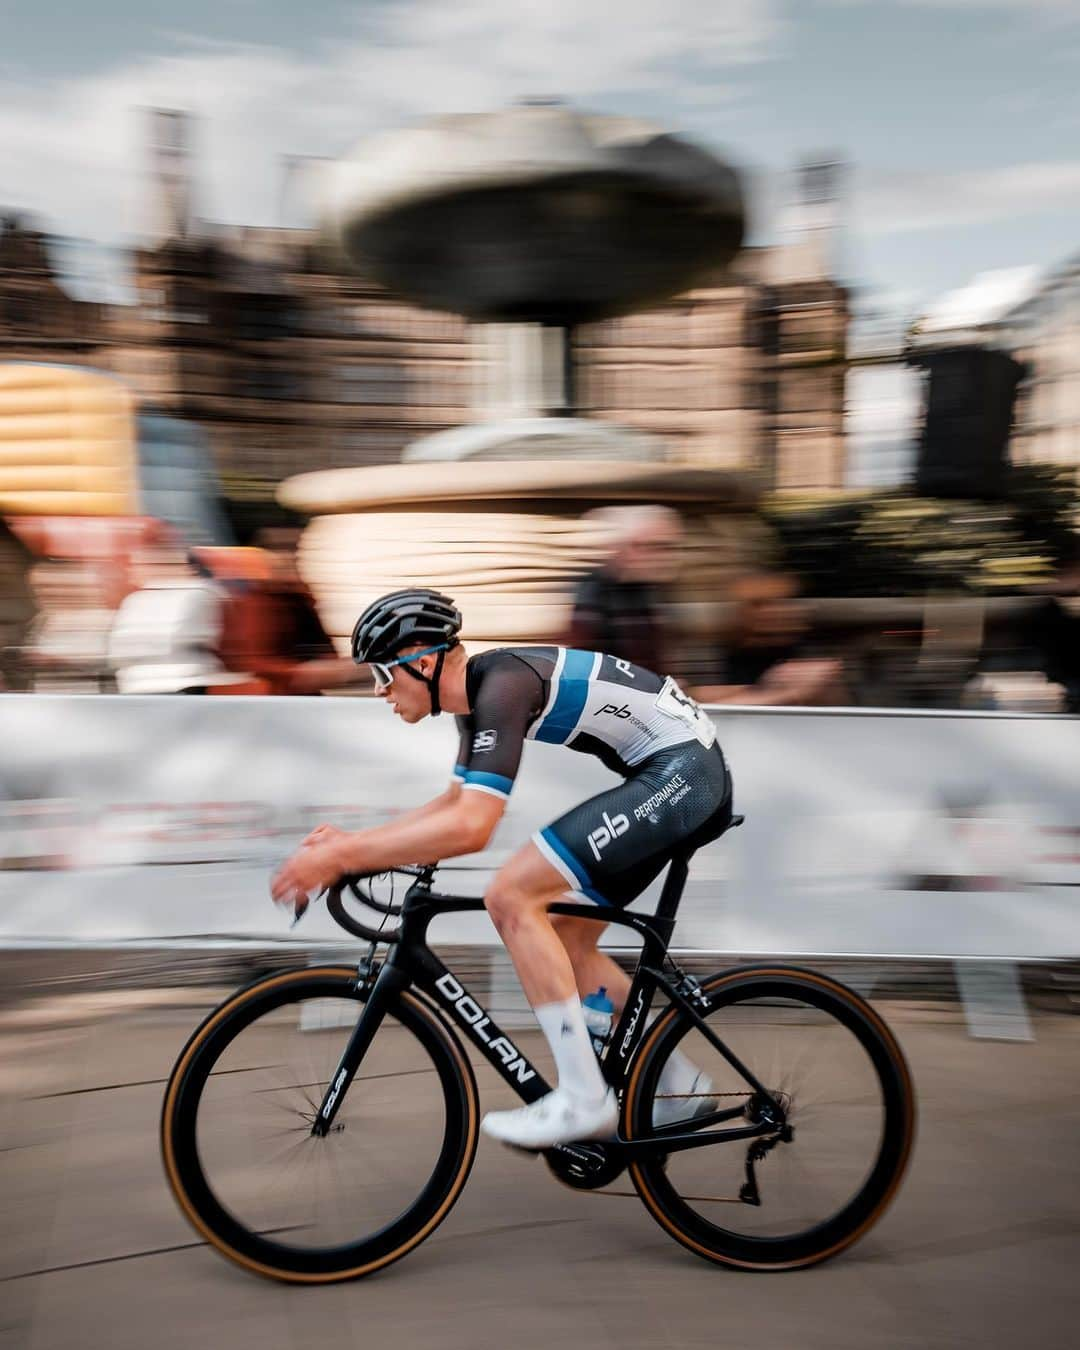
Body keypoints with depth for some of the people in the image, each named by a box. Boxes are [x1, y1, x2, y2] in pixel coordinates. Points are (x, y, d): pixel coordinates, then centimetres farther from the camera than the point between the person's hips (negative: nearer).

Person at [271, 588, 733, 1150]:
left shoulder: (502, 683, -21)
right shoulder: (479, 691, 10)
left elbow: (469, 827, -29)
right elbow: (457, 800, 20)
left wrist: (341, 856, -23)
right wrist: (351, 841, 11)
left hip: (680, 772, -10)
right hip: (688, 780, 10)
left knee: (510, 896, -15)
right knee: (566, 941, 13)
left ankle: (583, 1098, -9)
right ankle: (677, 1082, 23)